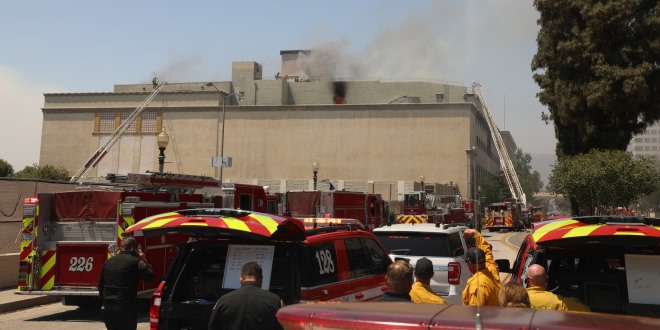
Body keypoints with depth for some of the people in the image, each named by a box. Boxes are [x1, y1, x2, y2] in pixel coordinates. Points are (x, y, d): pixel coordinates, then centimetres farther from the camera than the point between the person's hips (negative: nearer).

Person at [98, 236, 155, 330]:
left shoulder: (108, 262, 12)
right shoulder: (135, 261, -9)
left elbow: (101, 285, 17)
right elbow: (150, 276, -4)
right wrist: (144, 261, 7)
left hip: (108, 309, 7)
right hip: (125, 309, -7)